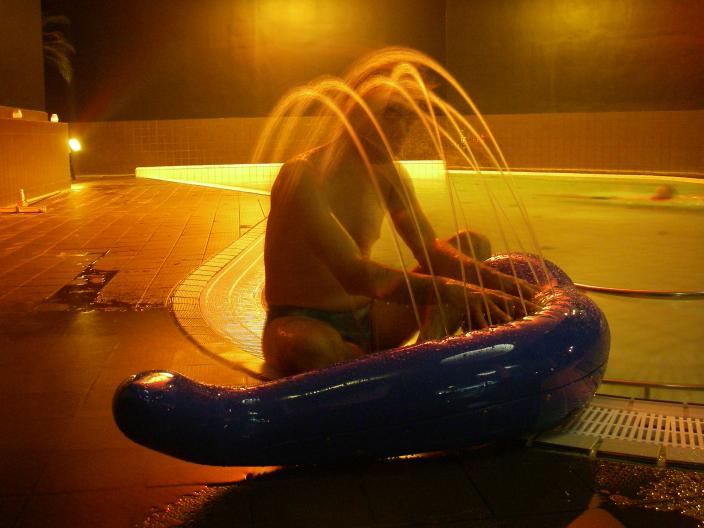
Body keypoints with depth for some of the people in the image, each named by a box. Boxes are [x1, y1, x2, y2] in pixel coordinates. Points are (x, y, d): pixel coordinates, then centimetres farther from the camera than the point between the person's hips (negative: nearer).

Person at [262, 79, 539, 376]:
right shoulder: (304, 175, -21)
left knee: (473, 245, 2)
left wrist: (492, 280, -17)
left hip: (368, 320, 8)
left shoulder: (389, 175, 4)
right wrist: (452, 291, -38)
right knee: (304, 346, -46)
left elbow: (429, 250, 2)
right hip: (303, 322, -7)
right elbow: (353, 274, -32)